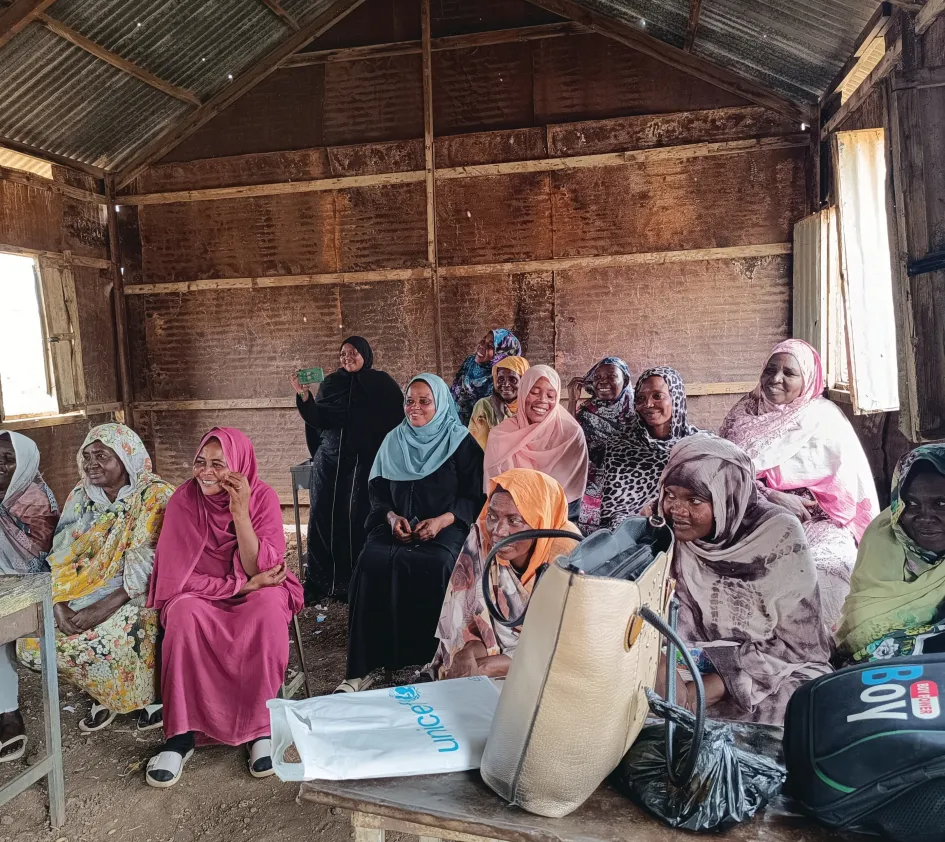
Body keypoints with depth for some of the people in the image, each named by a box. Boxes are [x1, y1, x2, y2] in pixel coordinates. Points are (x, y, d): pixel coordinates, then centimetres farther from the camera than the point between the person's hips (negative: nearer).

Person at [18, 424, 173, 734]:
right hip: (83, 595, 6)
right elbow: (62, 556, 3)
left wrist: (105, 607, -26)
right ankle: (103, 690, 11)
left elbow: (149, 564, -19)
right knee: (31, 645, -11)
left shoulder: (155, 495, -13)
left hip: (135, 596, -6)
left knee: (101, 644, -30)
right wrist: (59, 604, -13)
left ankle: (152, 692, 0)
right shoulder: (81, 496, 6)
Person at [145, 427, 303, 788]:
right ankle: (182, 733, -21)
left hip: (254, 592, 0)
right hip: (198, 594, 1)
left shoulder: (263, 498, -13)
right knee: (184, 616, -33)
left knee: (269, 609, -34)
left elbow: (259, 570, -19)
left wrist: (240, 513, -30)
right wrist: (243, 585, -21)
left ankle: (260, 727, -20)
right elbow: (178, 578, -14)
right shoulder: (184, 500, -13)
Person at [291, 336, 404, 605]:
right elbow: (317, 420, 2)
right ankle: (321, 581, 5)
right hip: (330, 459, 3)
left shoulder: (382, 383, 4)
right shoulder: (331, 382, 9)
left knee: (359, 517, -10)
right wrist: (304, 396, -12)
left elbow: (399, 418, 2)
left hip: (366, 460, -2)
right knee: (322, 515, -3)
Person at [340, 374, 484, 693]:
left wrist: (441, 520, -16)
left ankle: (435, 658, -21)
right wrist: (391, 516, -7)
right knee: (372, 561, -28)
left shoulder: (461, 442, 4)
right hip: (398, 526, 3)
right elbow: (378, 490, 14)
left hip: (445, 527, -3)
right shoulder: (393, 441, 15)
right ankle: (361, 668, -24)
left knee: (433, 566, -35)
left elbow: (474, 497, 0)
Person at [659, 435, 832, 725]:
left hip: (782, 670, -1)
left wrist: (715, 686, -23)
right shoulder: (669, 535, -10)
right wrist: (662, 670, -31)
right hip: (698, 664, 2)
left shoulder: (779, 536, -17)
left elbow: (798, 646, -13)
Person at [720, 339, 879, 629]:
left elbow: (849, 487, -4)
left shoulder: (824, 418, 5)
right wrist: (773, 497, -17)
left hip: (815, 526, -1)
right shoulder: (745, 411, 11)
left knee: (821, 572, -32)